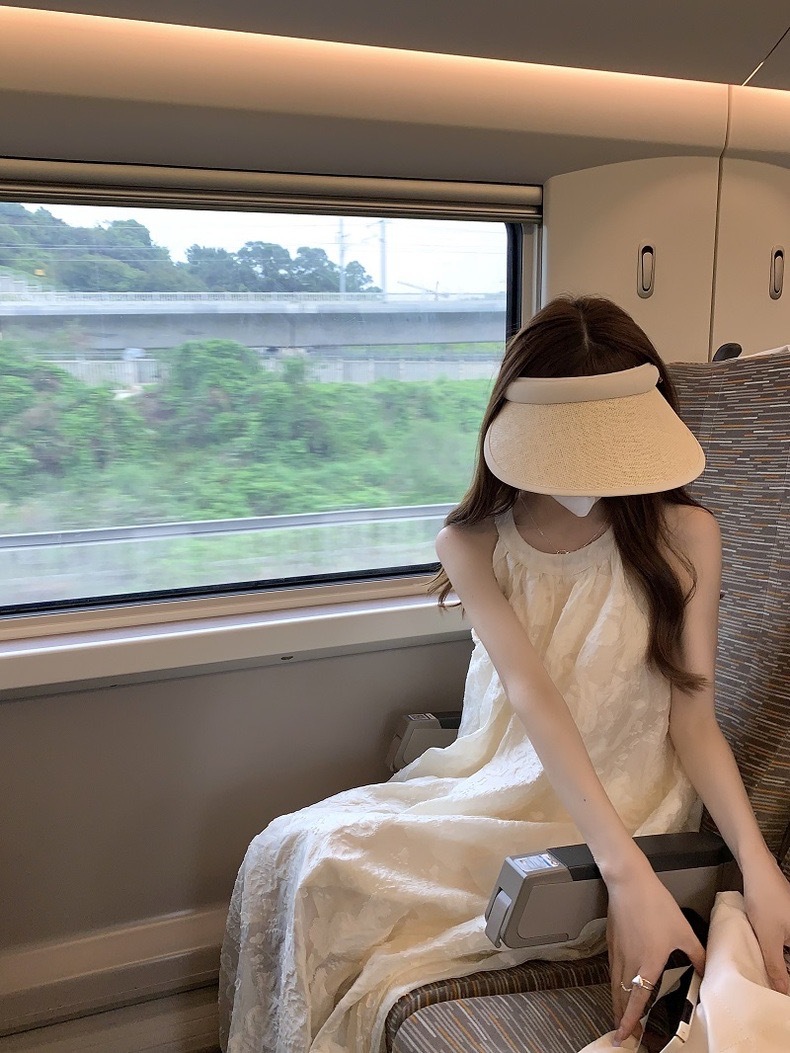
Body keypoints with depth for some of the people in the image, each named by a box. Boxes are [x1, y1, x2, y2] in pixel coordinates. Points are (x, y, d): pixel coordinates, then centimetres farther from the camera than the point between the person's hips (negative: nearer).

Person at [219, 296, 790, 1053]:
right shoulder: (474, 543, -3)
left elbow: (692, 720, -6)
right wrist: (628, 873, -30)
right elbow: (530, 690, -18)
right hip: (495, 785, 4)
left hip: (619, 810, -3)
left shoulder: (683, 536, -7)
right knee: (290, 851, -15)